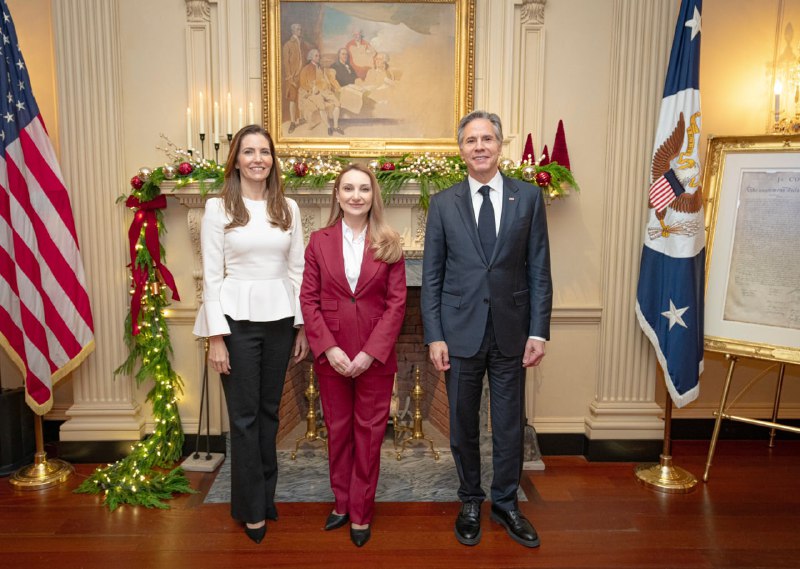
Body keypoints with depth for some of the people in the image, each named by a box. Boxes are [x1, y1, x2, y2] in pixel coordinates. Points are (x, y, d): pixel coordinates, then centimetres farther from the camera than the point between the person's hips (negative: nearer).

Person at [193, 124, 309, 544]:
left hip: (279, 319, 3)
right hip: (237, 319, -3)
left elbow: (297, 270, 8)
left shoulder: (287, 209, 7)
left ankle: (265, 497, 30)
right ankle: (252, 509, 20)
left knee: (269, 411, 13)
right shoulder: (218, 208, -3)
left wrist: (302, 326, 5)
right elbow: (212, 275, -6)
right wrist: (216, 336, -10)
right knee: (244, 415, 4)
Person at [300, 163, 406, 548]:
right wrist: (328, 348, -12)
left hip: (375, 355, -1)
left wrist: (371, 352, -13)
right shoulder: (319, 241, 2)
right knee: (337, 429, 14)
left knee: (369, 432, 9)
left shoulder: (388, 244, -1)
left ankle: (361, 513, 24)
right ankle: (342, 503, 32)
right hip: (331, 354, 1)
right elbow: (308, 299, -1)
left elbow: (396, 302, -5)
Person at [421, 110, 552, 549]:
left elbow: (539, 270, 1)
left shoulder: (528, 197, 2)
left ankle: (505, 504, 33)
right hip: (461, 331, 0)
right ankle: (470, 502, 33)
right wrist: (434, 336, -5)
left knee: (510, 424, 12)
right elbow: (431, 276, 1)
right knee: (463, 424, 12)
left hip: (511, 331, 0)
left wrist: (539, 331, -4)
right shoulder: (443, 203, 2)